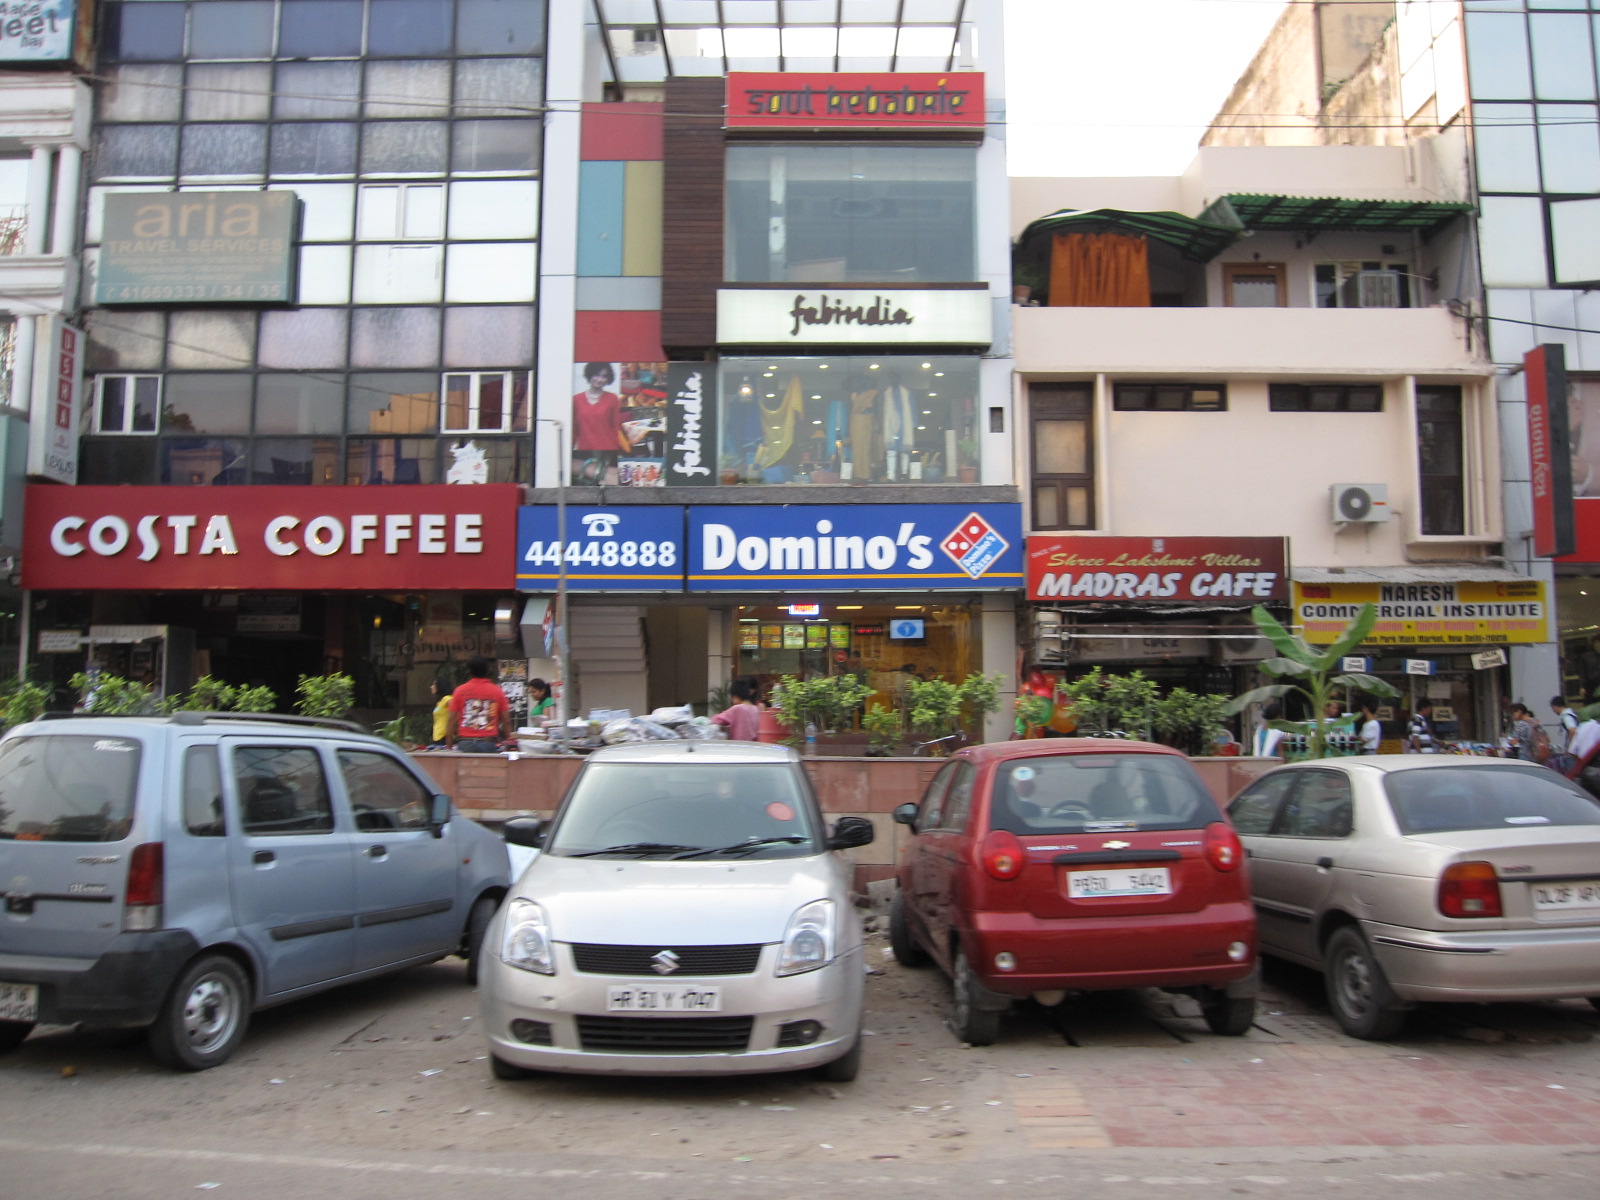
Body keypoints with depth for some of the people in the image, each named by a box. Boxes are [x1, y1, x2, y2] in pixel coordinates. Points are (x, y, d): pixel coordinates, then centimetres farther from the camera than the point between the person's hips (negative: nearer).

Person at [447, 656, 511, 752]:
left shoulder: (460, 691, 5)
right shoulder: (497, 691, 6)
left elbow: (452, 721, 3)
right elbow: (506, 721, 4)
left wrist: (449, 746, 7)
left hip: (465, 744, 0)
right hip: (489, 743, 0)